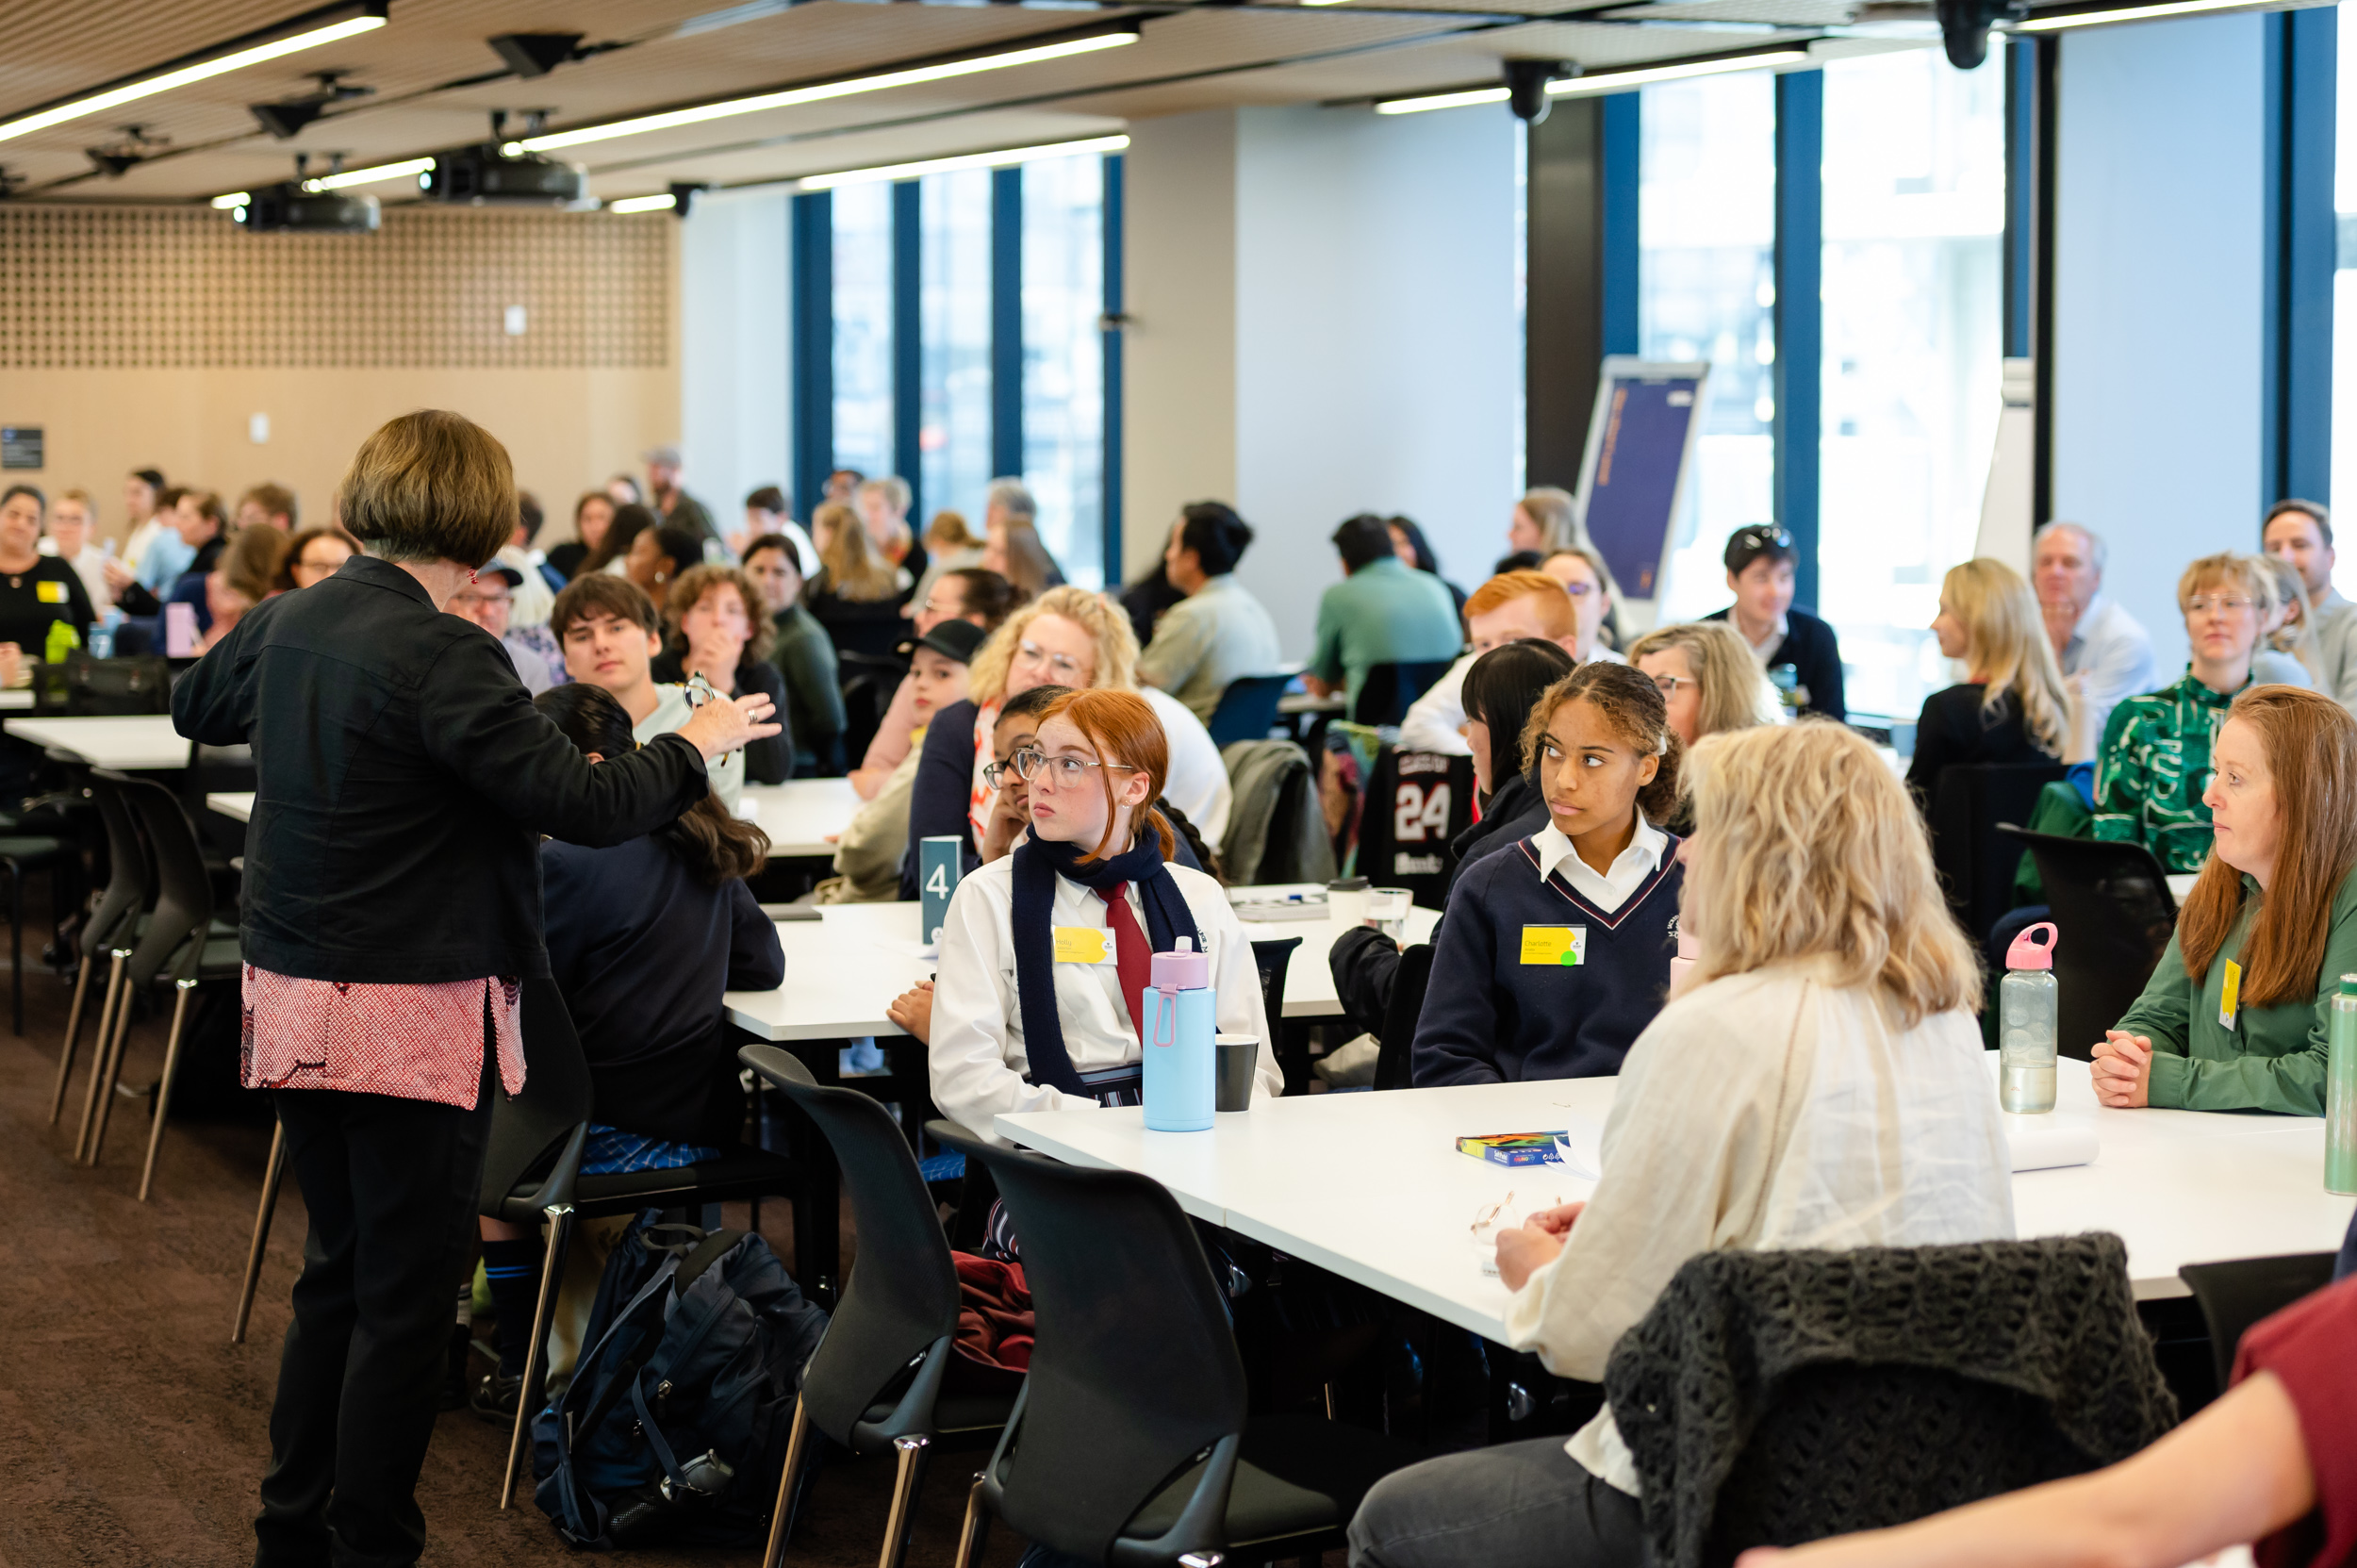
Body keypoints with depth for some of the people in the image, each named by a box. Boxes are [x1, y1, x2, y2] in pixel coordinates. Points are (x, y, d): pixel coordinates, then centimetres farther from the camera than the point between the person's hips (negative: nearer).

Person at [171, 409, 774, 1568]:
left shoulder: (288, 623, 5)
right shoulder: (440, 655, -19)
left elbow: (197, 709, 26)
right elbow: (581, 804, -20)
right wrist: (697, 744, -4)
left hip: (292, 995, 8)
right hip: (413, 1013, -8)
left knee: (338, 1270, 19)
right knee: (406, 1295, 2)